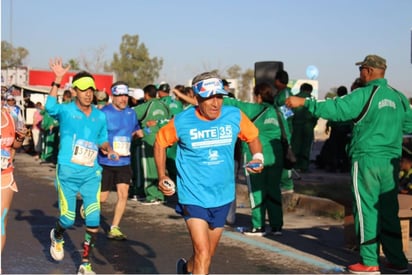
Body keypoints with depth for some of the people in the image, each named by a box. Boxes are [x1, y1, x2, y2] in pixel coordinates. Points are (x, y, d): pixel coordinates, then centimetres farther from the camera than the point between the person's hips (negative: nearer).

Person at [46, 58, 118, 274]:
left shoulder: (100, 116, 8)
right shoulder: (66, 110, -5)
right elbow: (50, 107, -28)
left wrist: (109, 149, 0)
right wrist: (57, 80, -38)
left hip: (91, 173, 3)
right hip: (68, 171, -3)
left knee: (93, 220, -5)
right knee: (68, 220, 1)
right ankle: (57, 237, 39)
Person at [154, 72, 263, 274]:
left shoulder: (234, 116, -7)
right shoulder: (182, 121, -12)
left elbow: (253, 136, 10)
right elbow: (160, 143, 5)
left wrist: (258, 157, -9)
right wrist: (162, 176, -2)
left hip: (222, 197, 4)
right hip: (193, 197, -4)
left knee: (208, 254, 20)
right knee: (203, 254, -16)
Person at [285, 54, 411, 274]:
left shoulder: (365, 95, -11)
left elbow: (335, 109, -17)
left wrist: (304, 102, -12)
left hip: (367, 159, -6)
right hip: (391, 161, 6)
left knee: (366, 210, 0)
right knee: (389, 211, 13)